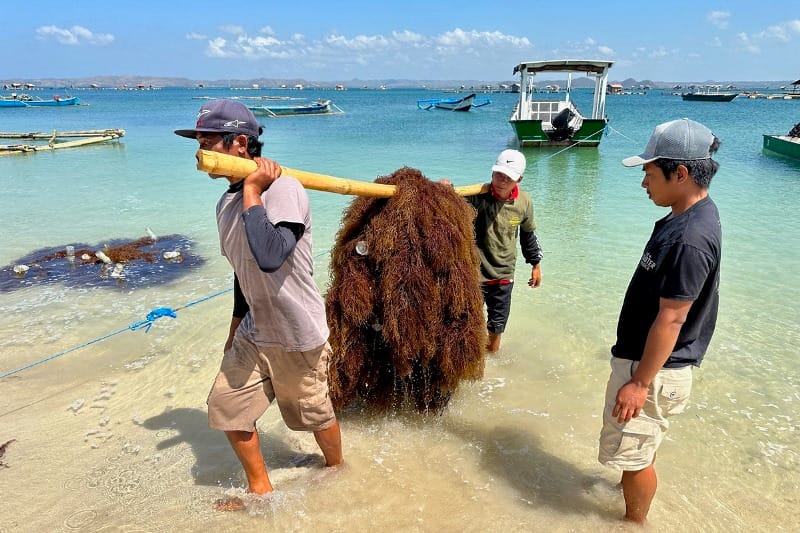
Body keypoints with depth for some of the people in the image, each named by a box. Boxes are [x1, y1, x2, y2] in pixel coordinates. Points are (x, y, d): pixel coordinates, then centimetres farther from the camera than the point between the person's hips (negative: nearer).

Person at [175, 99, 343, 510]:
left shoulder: (282, 189, -24)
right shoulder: (226, 202, 2)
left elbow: (269, 257, -42)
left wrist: (252, 191, -30)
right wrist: (236, 326, 23)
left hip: (297, 336, -7)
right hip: (253, 333, 7)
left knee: (316, 414, 12)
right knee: (226, 406, 12)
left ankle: (336, 472, 44)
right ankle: (259, 489, 35)